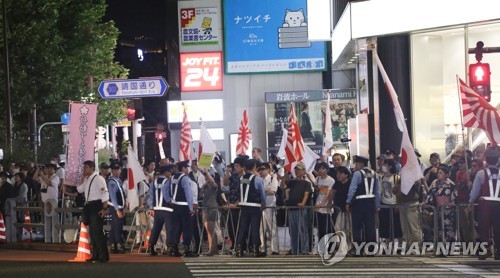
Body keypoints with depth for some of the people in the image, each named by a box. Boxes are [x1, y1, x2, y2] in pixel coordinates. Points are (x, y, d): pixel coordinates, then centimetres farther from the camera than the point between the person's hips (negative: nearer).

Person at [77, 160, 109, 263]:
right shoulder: (86, 180, 15)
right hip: (89, 206, 9)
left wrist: (104, 208, -19)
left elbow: (105, 193, -14)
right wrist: (82, 179, 9)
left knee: (98, 231, -10)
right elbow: (80, 189, 22)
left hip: (96, 205, -9)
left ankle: (103, 256, -6)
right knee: (92, 231, 11)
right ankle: (95, 255, 18)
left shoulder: (98, 178, -10)